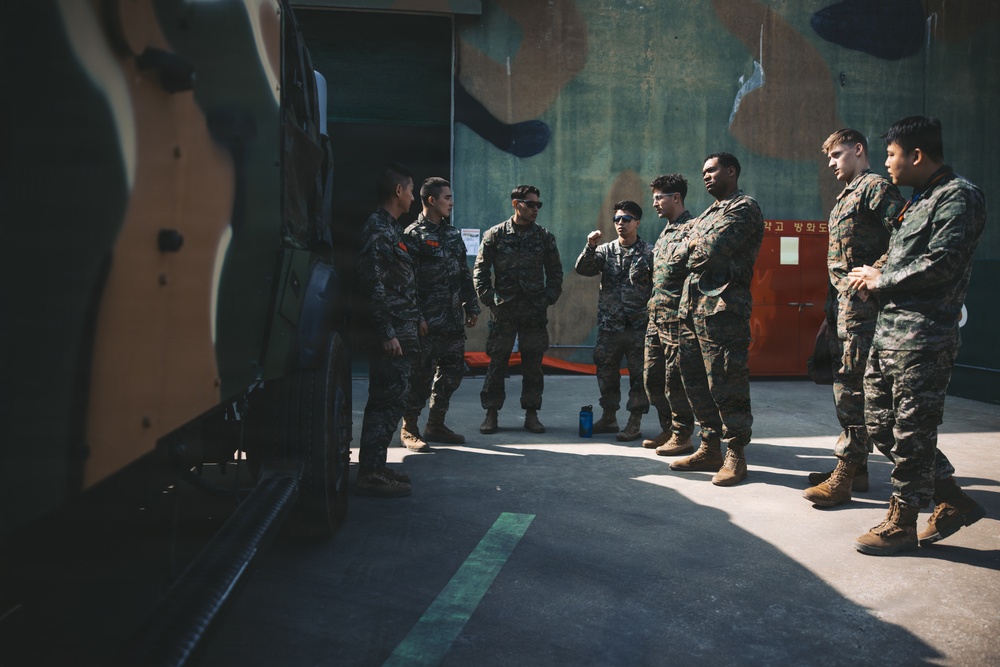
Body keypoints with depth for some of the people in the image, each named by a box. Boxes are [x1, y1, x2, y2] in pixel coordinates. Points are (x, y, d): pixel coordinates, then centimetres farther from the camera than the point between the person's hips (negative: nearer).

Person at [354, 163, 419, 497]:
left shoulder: (390, 229, 19)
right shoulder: (378, 230, -13)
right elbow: (373, 285, -20)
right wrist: (388, 332, -21)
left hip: (400, 331, 10)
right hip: (390, 334, -10)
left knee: (387, 400, 14)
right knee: (387, 401, -7)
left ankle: (375, 466, 24)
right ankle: (370, 473, -1)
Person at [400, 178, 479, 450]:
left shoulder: (453, 233, 16)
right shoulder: (413, 235, -7)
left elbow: (464, 273, 20)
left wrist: (471, 306, 15)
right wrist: (416, 317, -18)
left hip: (454, 320, 7)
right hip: (428, 322, -7)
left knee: (452, 371, 10)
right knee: (421, 374, -2)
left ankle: (436, 425, 23)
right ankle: (409, 428, 11)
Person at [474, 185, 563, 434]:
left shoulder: (544, 236, 7)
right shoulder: (495, 235, 1)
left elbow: (555, 271, 12)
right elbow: (480, 270, 3)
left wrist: (549, 298, 2)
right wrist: (489, 299, -5)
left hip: (535, 311, 2)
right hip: (503, 310, -2)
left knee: (533, 364, 5)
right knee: (497, 362, 1)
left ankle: (531, 414, 15)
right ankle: (491, 414, 11)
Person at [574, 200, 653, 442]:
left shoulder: (649, 253, -1)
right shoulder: (606, 250, 8)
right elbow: (582, 269, -5)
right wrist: (590, 247, -19)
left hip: (639, 325, -3)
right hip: (609, 325, 3)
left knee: (639, 374, 1)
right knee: (606, 372, 10)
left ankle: (635, 422, 11)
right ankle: (609, 417, 23)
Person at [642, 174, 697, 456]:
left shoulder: (692, 228, -9)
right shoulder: (666, 232, 20)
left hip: (677, 318, -9)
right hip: (656, 317, 9)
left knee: (674, 380, -4)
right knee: (652, 378, 12)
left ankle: (682, 437, 8)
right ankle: (668, 430, 24)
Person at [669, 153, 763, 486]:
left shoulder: (744, 208, -5)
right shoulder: (708, 213, 25)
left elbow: (712, 251, -15)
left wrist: (696, 248, 2)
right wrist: (702, 247, 1)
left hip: (721, 305, -9)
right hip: (692, 305, 10)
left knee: (725, 383, -7)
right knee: (695, 378, 11)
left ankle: (736, 456, 3)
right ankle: (710, 448, 21)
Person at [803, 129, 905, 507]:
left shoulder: (875, 187, -7)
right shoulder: (845, 196, 22)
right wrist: (835, 296, 14)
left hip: (861, 304, -10)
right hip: (842, 303, 10)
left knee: (851, 386, -9)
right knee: (845, 385, 12)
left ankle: (844, 477, -5)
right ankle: (855, 469, 20)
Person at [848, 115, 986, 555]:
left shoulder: (959, 196, -8)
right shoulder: (919, 201, 21)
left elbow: (941, 264, -19)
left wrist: (881, 280, -8)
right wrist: (875, 278, 3)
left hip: (922, 335, -10)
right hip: (889, 330, 10)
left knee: (911, 431, -1)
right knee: (881, 425, 12)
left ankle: (901, 523, 12)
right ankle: (952, 500, 25)